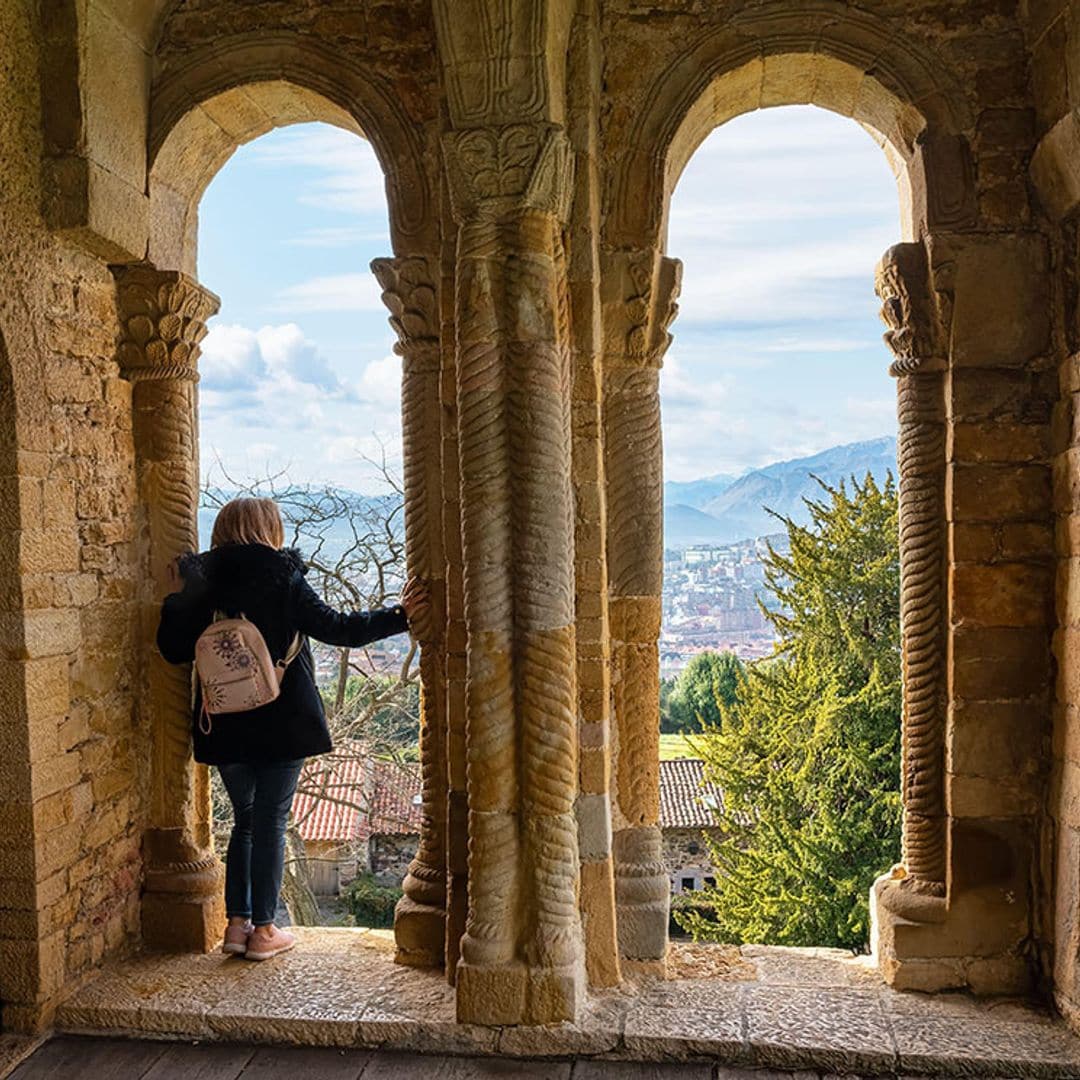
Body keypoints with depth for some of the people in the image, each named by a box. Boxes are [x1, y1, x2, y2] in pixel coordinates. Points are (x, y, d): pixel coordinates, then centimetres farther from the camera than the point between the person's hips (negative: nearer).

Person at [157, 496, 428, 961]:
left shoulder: (203, 584, 1)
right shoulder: (283, 579, -9)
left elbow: (174, 649, 3)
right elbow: (338, 627, -9)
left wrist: (178, 597, 17)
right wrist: (399, 614, -1)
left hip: (225, 726, 4)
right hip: (282, 723, -4)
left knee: (245, 819, 18)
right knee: (271, 821, 5)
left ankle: (237, 923, 19)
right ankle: (264, 930, 11)